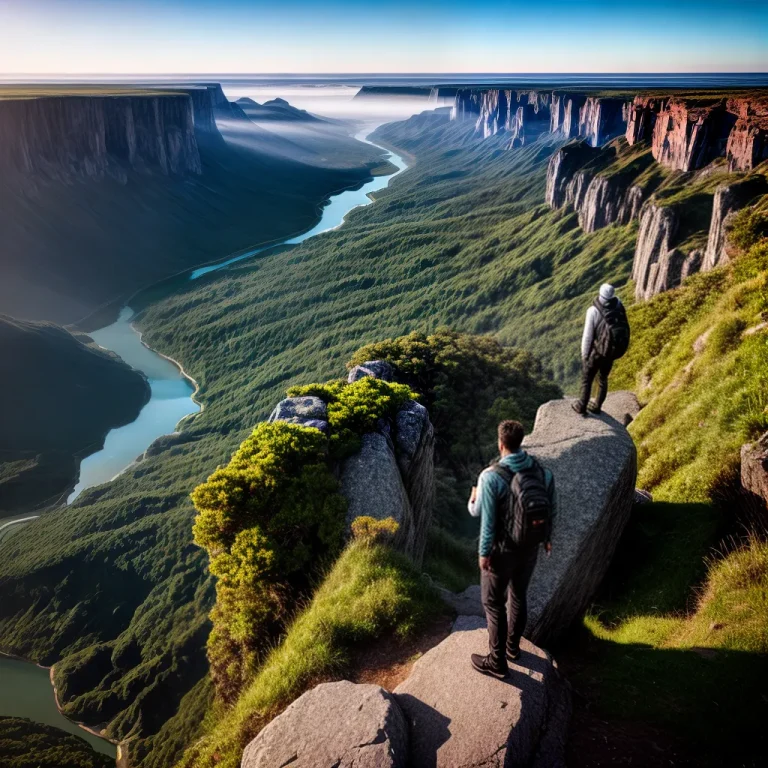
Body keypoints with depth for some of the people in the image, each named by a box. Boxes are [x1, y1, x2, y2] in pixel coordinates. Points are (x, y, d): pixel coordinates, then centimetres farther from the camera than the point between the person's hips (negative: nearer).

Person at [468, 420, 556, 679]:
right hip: (530, 548, 6)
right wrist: (547, 537, 19)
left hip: (501, 550, -5)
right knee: (518, 596, 25)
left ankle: (497, 662, 24)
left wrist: (484, 553, -1)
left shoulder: (491, 476, -25)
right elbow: (551, 509, 1)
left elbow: (484, 517, -17)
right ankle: (513, 646, 44)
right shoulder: (543, 471, -9)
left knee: (494, 603, 12)